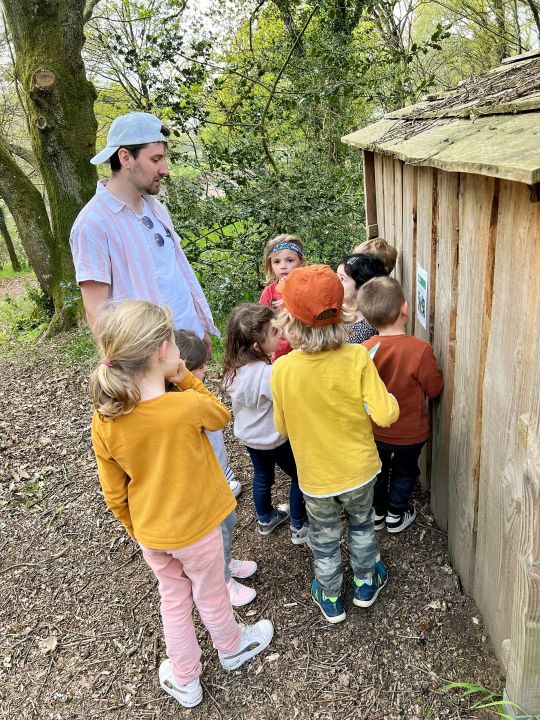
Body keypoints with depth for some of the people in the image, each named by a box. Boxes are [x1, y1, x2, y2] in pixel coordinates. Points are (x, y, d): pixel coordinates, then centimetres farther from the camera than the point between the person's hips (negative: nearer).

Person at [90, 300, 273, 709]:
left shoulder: (105, 422, -18)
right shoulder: (189, 406, -31)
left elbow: (115, 495, -5)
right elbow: (221, 415, -5)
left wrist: (136, 529, 11)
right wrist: (185, 379, -12)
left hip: (150, 534, 3)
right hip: (196, 528, -3)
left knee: (174, 599, 26)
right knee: (211, 596, 23)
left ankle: (184, 679, 45)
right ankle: (233, 648, 52)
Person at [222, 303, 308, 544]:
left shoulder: (234, 367, -12)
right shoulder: (268, 373, -36)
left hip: (248, 435, 7)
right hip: (274, 439, -7)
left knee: (262, 476, 27)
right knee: (300, 477, 16)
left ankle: (265, 519, 48)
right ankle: (299, 527, 28)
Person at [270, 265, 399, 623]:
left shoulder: (282, 369, -22)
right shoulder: (357, 357, -22)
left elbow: (283, 427, -9)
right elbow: (385, 414, -21)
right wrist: (387, 398, 0)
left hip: (316, 477, -1)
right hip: (359, 470, 1)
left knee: (325, 541, 24)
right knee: (362, 525, 29)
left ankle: (331, 600, 44)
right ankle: (366, 584, 49)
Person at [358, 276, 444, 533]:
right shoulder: (420, 349, -28)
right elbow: (435, 388, -15)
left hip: (375, 431, 2)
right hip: (410, 433, -2)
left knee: (378, 471, 25)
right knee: (405, 472, 23)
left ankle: (376, 512, 41)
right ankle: (396, 515, 37)